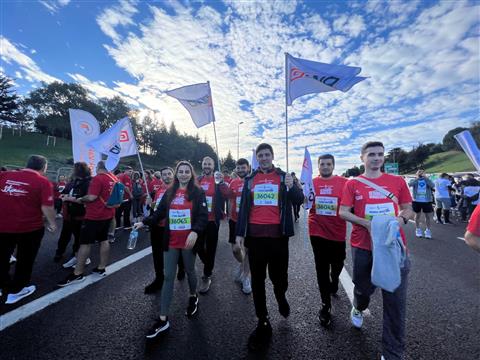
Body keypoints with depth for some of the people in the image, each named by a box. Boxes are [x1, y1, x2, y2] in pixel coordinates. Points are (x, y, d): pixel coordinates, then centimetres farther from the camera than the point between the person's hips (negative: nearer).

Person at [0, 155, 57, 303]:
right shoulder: (43, 182, -14)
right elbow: (47, 207, -18)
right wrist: (52, 223, -4)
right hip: (30, 228, -4)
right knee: (25, 260, 16)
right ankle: (16, 291, 29)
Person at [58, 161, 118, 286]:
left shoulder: (98, 178, -17)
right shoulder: (114, 179, 7)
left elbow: (91, 197, -21)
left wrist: (76, 199, -8)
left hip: (94, 216, -8)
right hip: (108, 214, 8)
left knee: (85, 243, 1)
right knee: (104, 240, 13)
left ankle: (77, 274, 10)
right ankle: (101, 268, 22)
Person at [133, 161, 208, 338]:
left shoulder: (198, 192, -6)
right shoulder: (169, 192, 8)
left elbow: (203, 216, -13)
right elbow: (160, 213, 11)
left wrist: (195, 232, -27)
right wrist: (144, 222, 2)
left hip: (188, 241, -3)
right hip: (171, 241, 3)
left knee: (190, 271, 17)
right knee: (168, 277, 9)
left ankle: (193, 297, 46)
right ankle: (163, 319, 21)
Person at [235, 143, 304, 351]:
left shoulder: (284, 176, 4)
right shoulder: (250, 180, 8)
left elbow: (299, 200, -3)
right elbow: (243, 207, 8)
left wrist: (291, 187, -24)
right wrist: (239, 233, 3)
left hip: (278, 234, -1)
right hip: (255, 235, 2)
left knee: (279, 277, 10)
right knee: (257, 280, 9)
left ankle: (281, 298, 45)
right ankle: (263, 323, 28)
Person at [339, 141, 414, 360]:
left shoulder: (398, 181, 4)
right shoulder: (353, 184, -2)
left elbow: (408, 210, 9)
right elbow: (343, 212, -5)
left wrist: (401, 219, -12)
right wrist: (366, 223, -18)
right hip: (363, 246, -1)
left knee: (395, 300, 6)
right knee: (364, 287, 18)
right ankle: (358, 309, 54)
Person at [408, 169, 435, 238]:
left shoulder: (427, 180, 4)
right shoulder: (414, 180, 1)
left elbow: (432, 186, -15)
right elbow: (410, 184, -20)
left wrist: (425, 178, -16)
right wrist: (417, 178, -21)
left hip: (427, 201, 1)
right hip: (416, 201, -1)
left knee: (428, 216, 5)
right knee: (417, 215, 11)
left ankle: (428, 230, 18)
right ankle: (418, 230, 24)